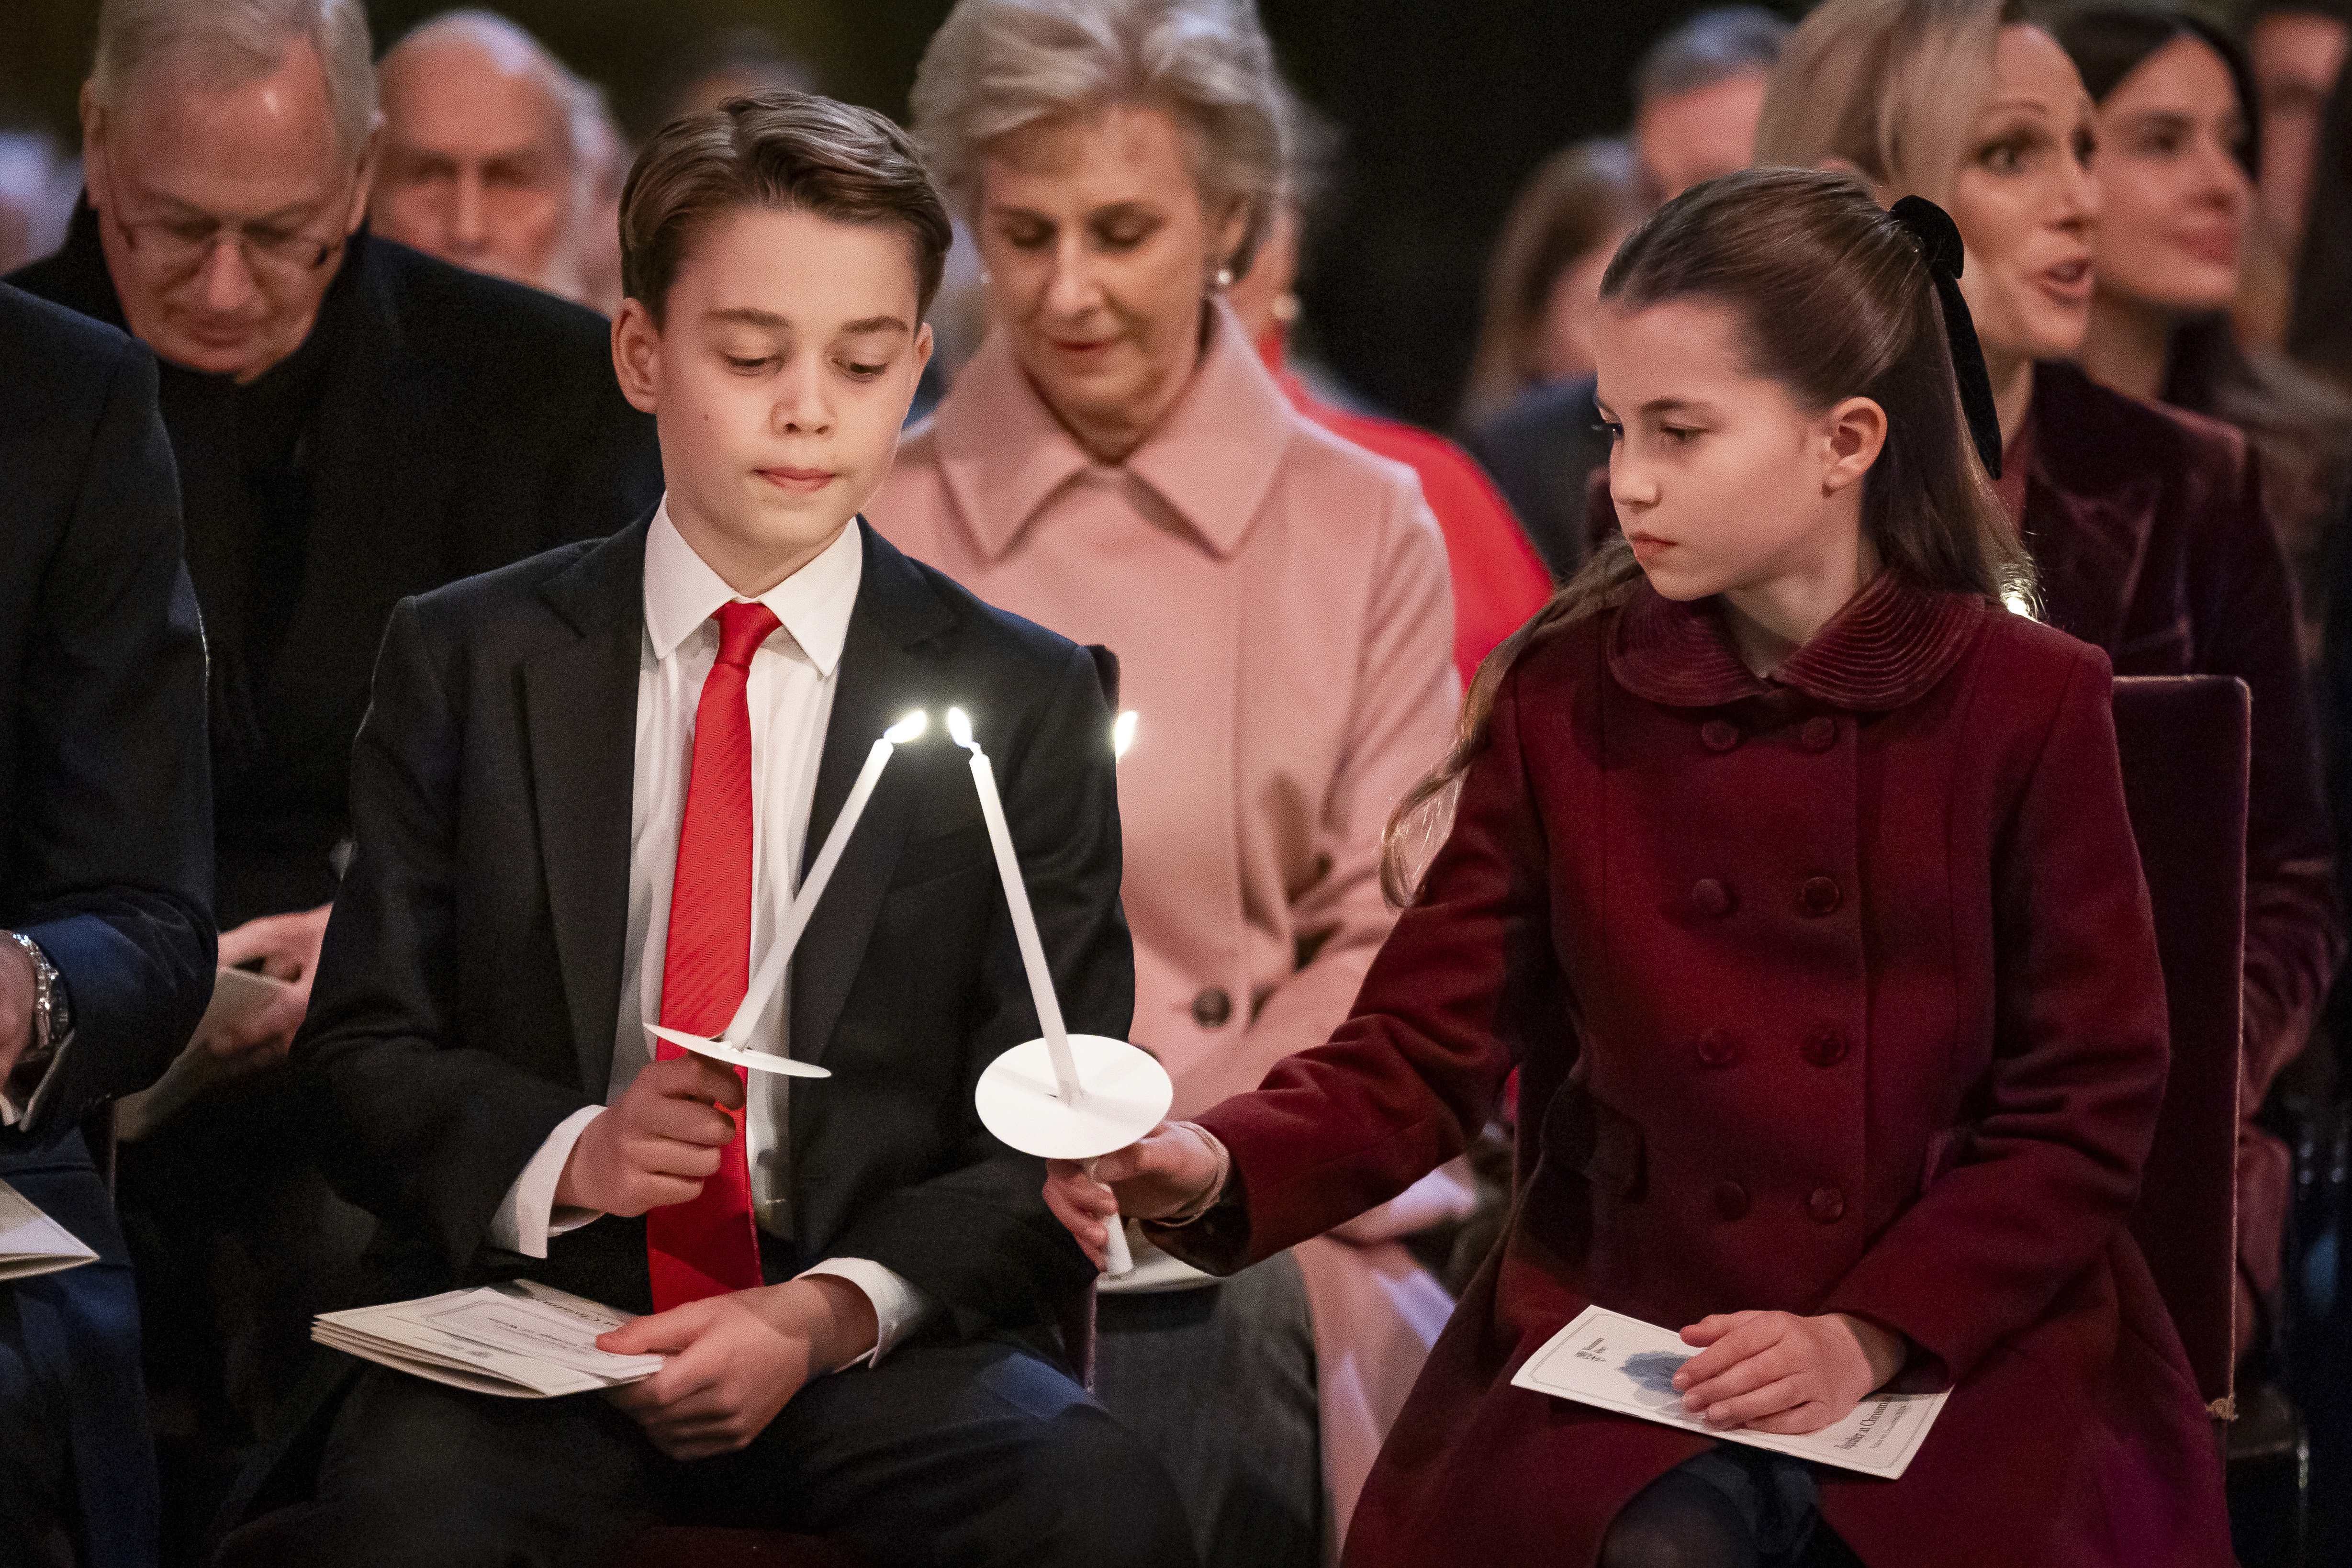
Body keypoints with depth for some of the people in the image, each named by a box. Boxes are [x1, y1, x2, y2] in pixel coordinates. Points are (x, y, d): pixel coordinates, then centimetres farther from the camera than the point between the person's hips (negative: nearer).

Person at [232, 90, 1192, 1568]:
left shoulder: (1027, 700, 8)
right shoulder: (466, 661, 9)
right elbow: (363, 1052, 9)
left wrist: (832, 1311, -14)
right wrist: (562, 1157, -13)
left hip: (886, 1327, 1)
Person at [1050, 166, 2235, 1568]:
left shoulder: (2029, 705, -1)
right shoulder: (1565, 700, 4)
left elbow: (2084, 1111, 0)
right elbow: (1420, 1051, 1)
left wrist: (1868, 1336, -12)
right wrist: (1216, 1171, -19)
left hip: (1964, 1338, 0)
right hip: (1623, 1328, 0)